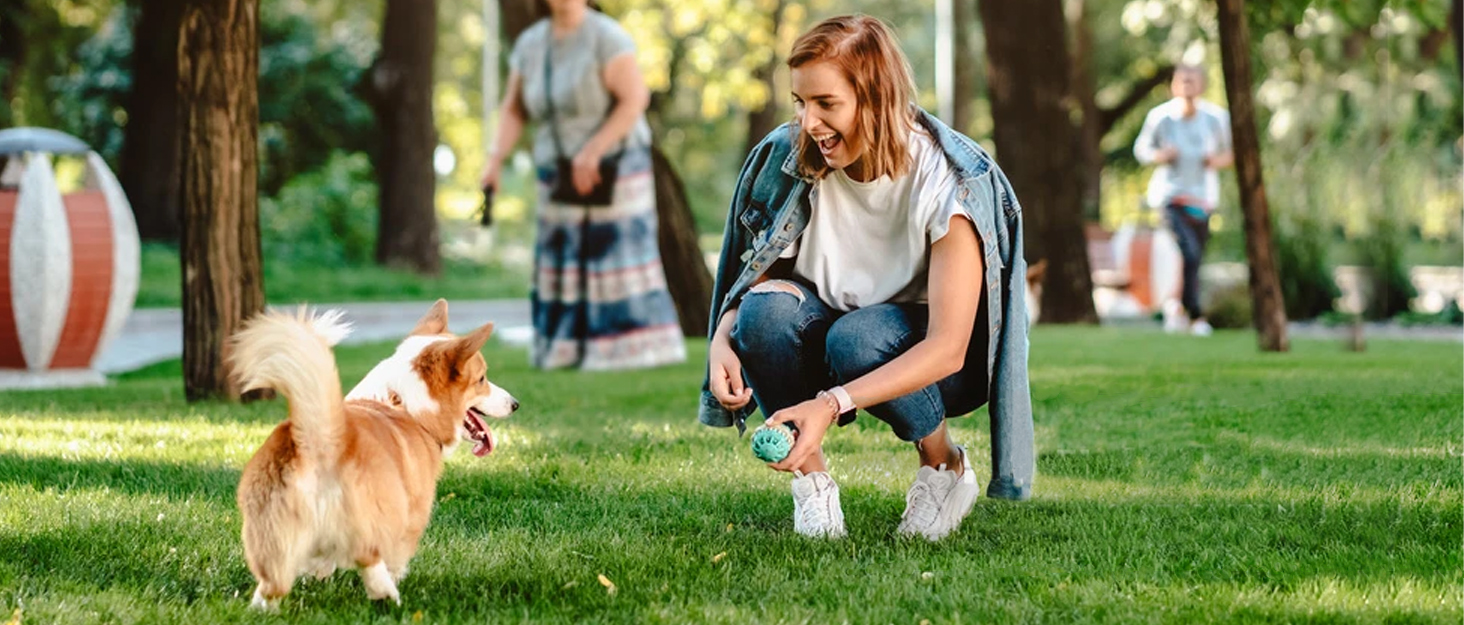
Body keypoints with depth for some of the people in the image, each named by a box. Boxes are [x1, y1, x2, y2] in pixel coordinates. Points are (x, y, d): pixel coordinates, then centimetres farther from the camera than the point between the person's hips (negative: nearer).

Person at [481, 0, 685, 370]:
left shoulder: (606, 37, -15)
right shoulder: (530, 43, 3)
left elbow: (636, 98, -20)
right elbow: (514, 109, 5)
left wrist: (592, 151, -24)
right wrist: (495, 159, -9)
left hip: (612, 168, -6)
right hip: (562, 173, 6)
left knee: (619, 253, -8)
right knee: (564, 262, 3)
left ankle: (635, 349, -6)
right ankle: (571, 349, 7)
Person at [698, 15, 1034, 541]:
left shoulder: (947, 181, -25)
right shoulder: (788, 157, -12)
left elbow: (948, 349, -31)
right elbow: (752, 279, -4)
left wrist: (831, 405, -43)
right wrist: (722, 341, -29)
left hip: (927, 364, -3)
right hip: (823, 334, 3)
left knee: (856, 339, -37)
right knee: (768, 307, -30)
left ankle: (945, 467, -7)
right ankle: (809, 475, -10)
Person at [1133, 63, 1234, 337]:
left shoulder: (1216, 117, -6)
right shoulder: (1160, 117, -11)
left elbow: (1229, 153, 8)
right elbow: (1141, 149, 4)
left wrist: (1218, 160, -13)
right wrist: (1160, 156, -16)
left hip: (1203, 195, 3)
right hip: (1171, 192, -3)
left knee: (1196, 258, 9)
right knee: (1190, 253, -20)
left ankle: (1177, 305, 36)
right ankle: (1195, 315, -6)